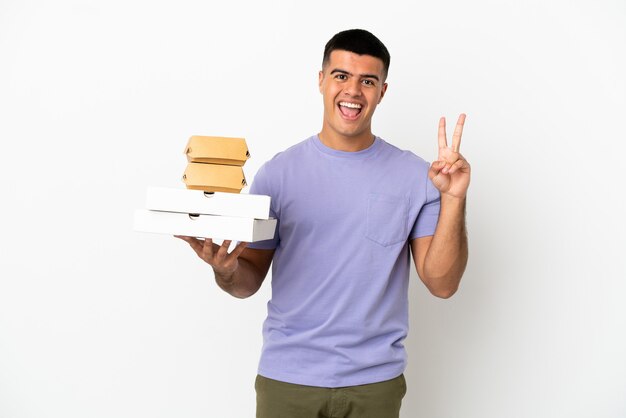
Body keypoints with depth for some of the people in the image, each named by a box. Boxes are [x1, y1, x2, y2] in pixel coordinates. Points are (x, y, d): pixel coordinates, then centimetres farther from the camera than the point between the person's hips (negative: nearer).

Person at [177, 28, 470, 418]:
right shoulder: (278, 173, -3)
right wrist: (225, 269, -20)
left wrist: (453, 199, -17)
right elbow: (249, 282, 1)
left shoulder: (415, 176, -3)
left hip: (375, 382, 0)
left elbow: (442, 283, -6)